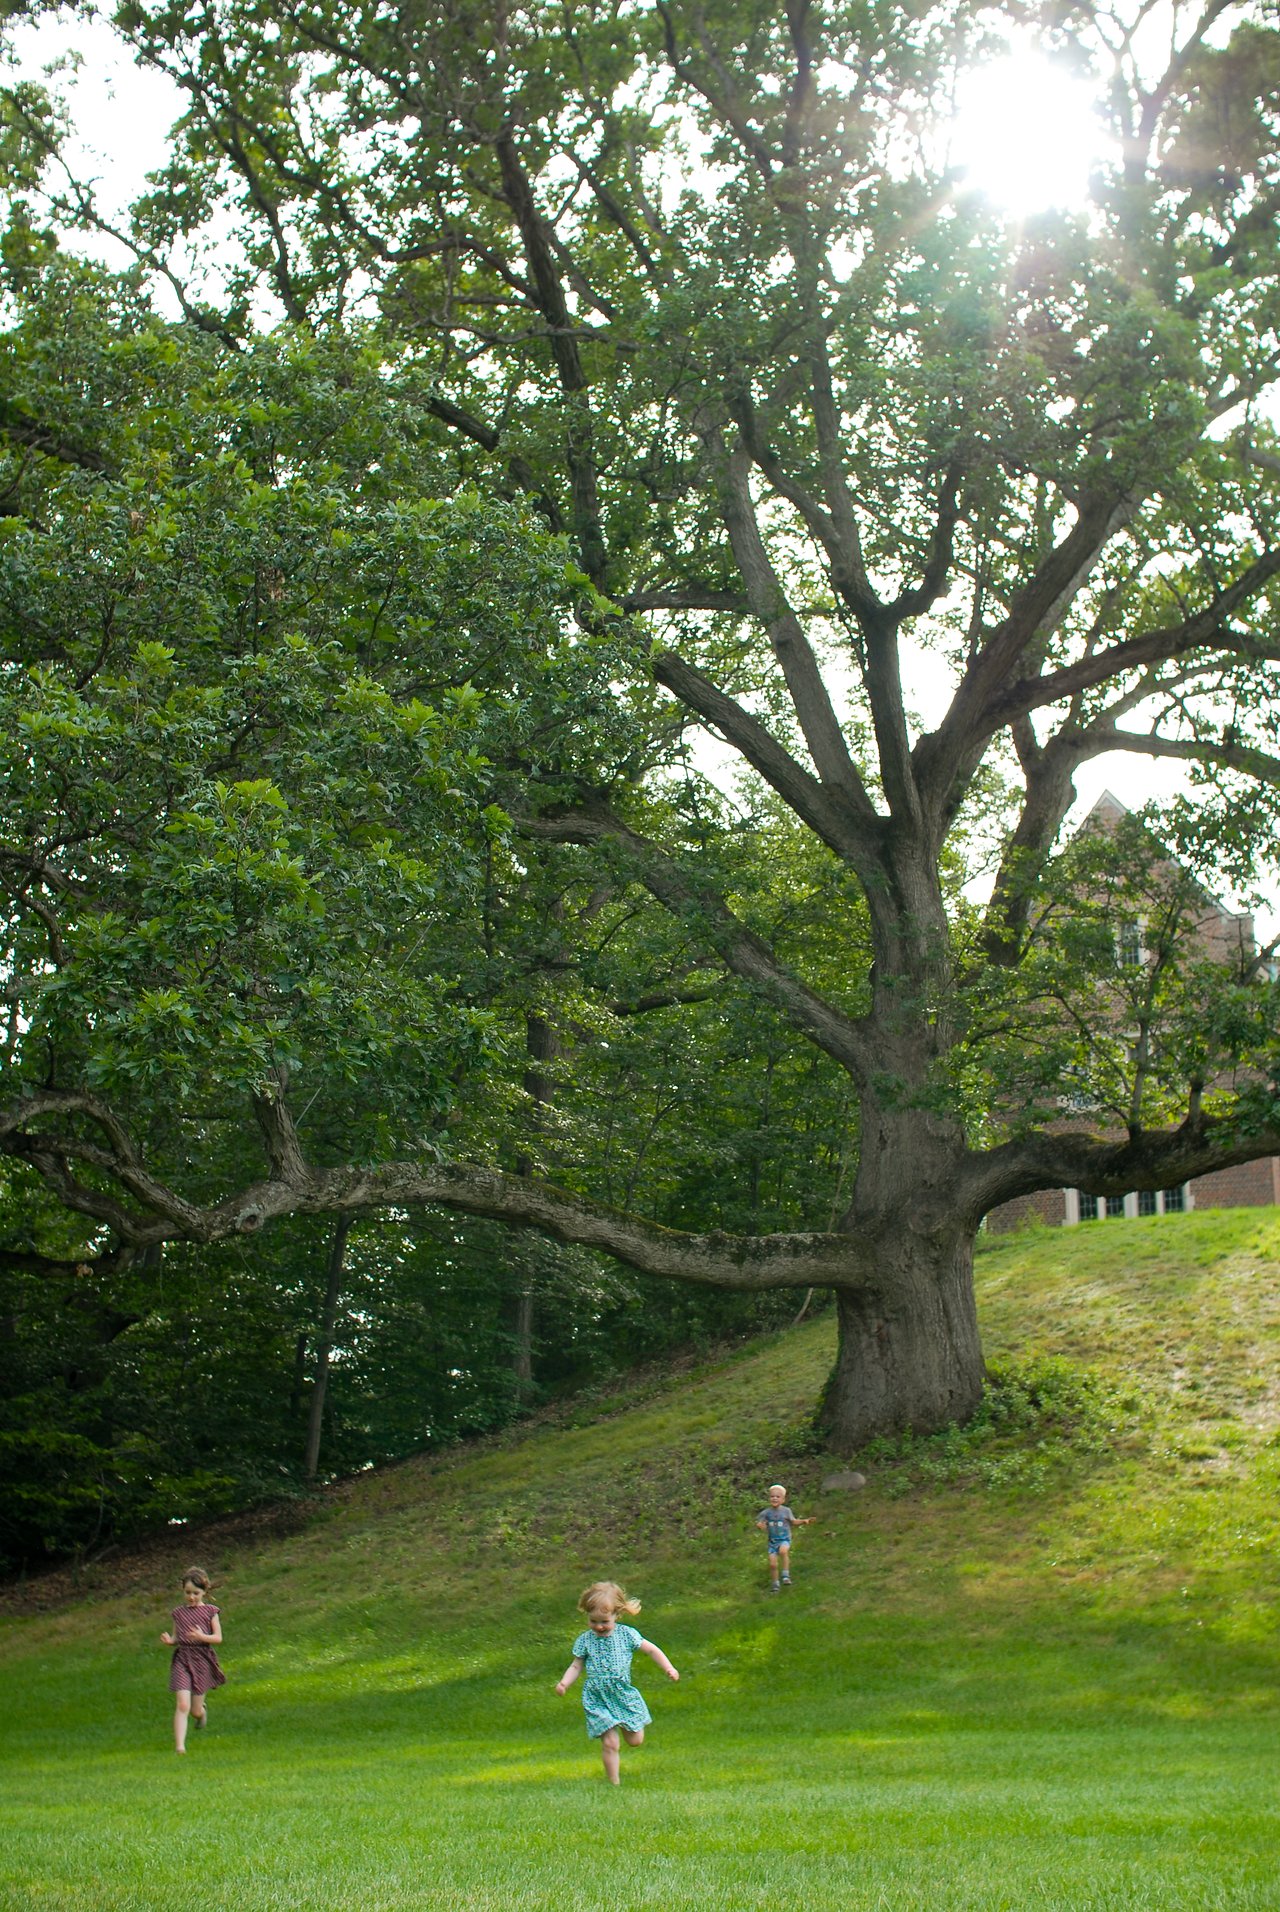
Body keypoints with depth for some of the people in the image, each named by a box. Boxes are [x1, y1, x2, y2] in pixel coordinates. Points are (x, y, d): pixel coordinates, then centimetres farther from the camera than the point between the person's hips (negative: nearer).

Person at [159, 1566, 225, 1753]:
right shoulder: (179, 1613, 8)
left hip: (202, 1660, -1)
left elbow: (218, 1638, -2)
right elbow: (176, 1638, 12)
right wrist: (169, 1641, -11)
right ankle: (179, 1746, -14)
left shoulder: (209, 1611, 0)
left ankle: (202, 1709, 44)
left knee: (195, 1711, 7)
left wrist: (202, 1637, -21)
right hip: (182, 1660, 1)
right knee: (182, 1705, -15)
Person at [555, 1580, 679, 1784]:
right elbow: (576, 1666, 5)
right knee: (610, 1744, -9)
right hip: (598, 1700, -1)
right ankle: (613, 1783, 4)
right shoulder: (584, 1641, -2)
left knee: (636, 1740, 9)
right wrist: (565, 1683, -13)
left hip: (624, 1696, 1)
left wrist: (668, 1668, -6)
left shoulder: (626, 1635, -4)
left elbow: (651, 1650, 4)